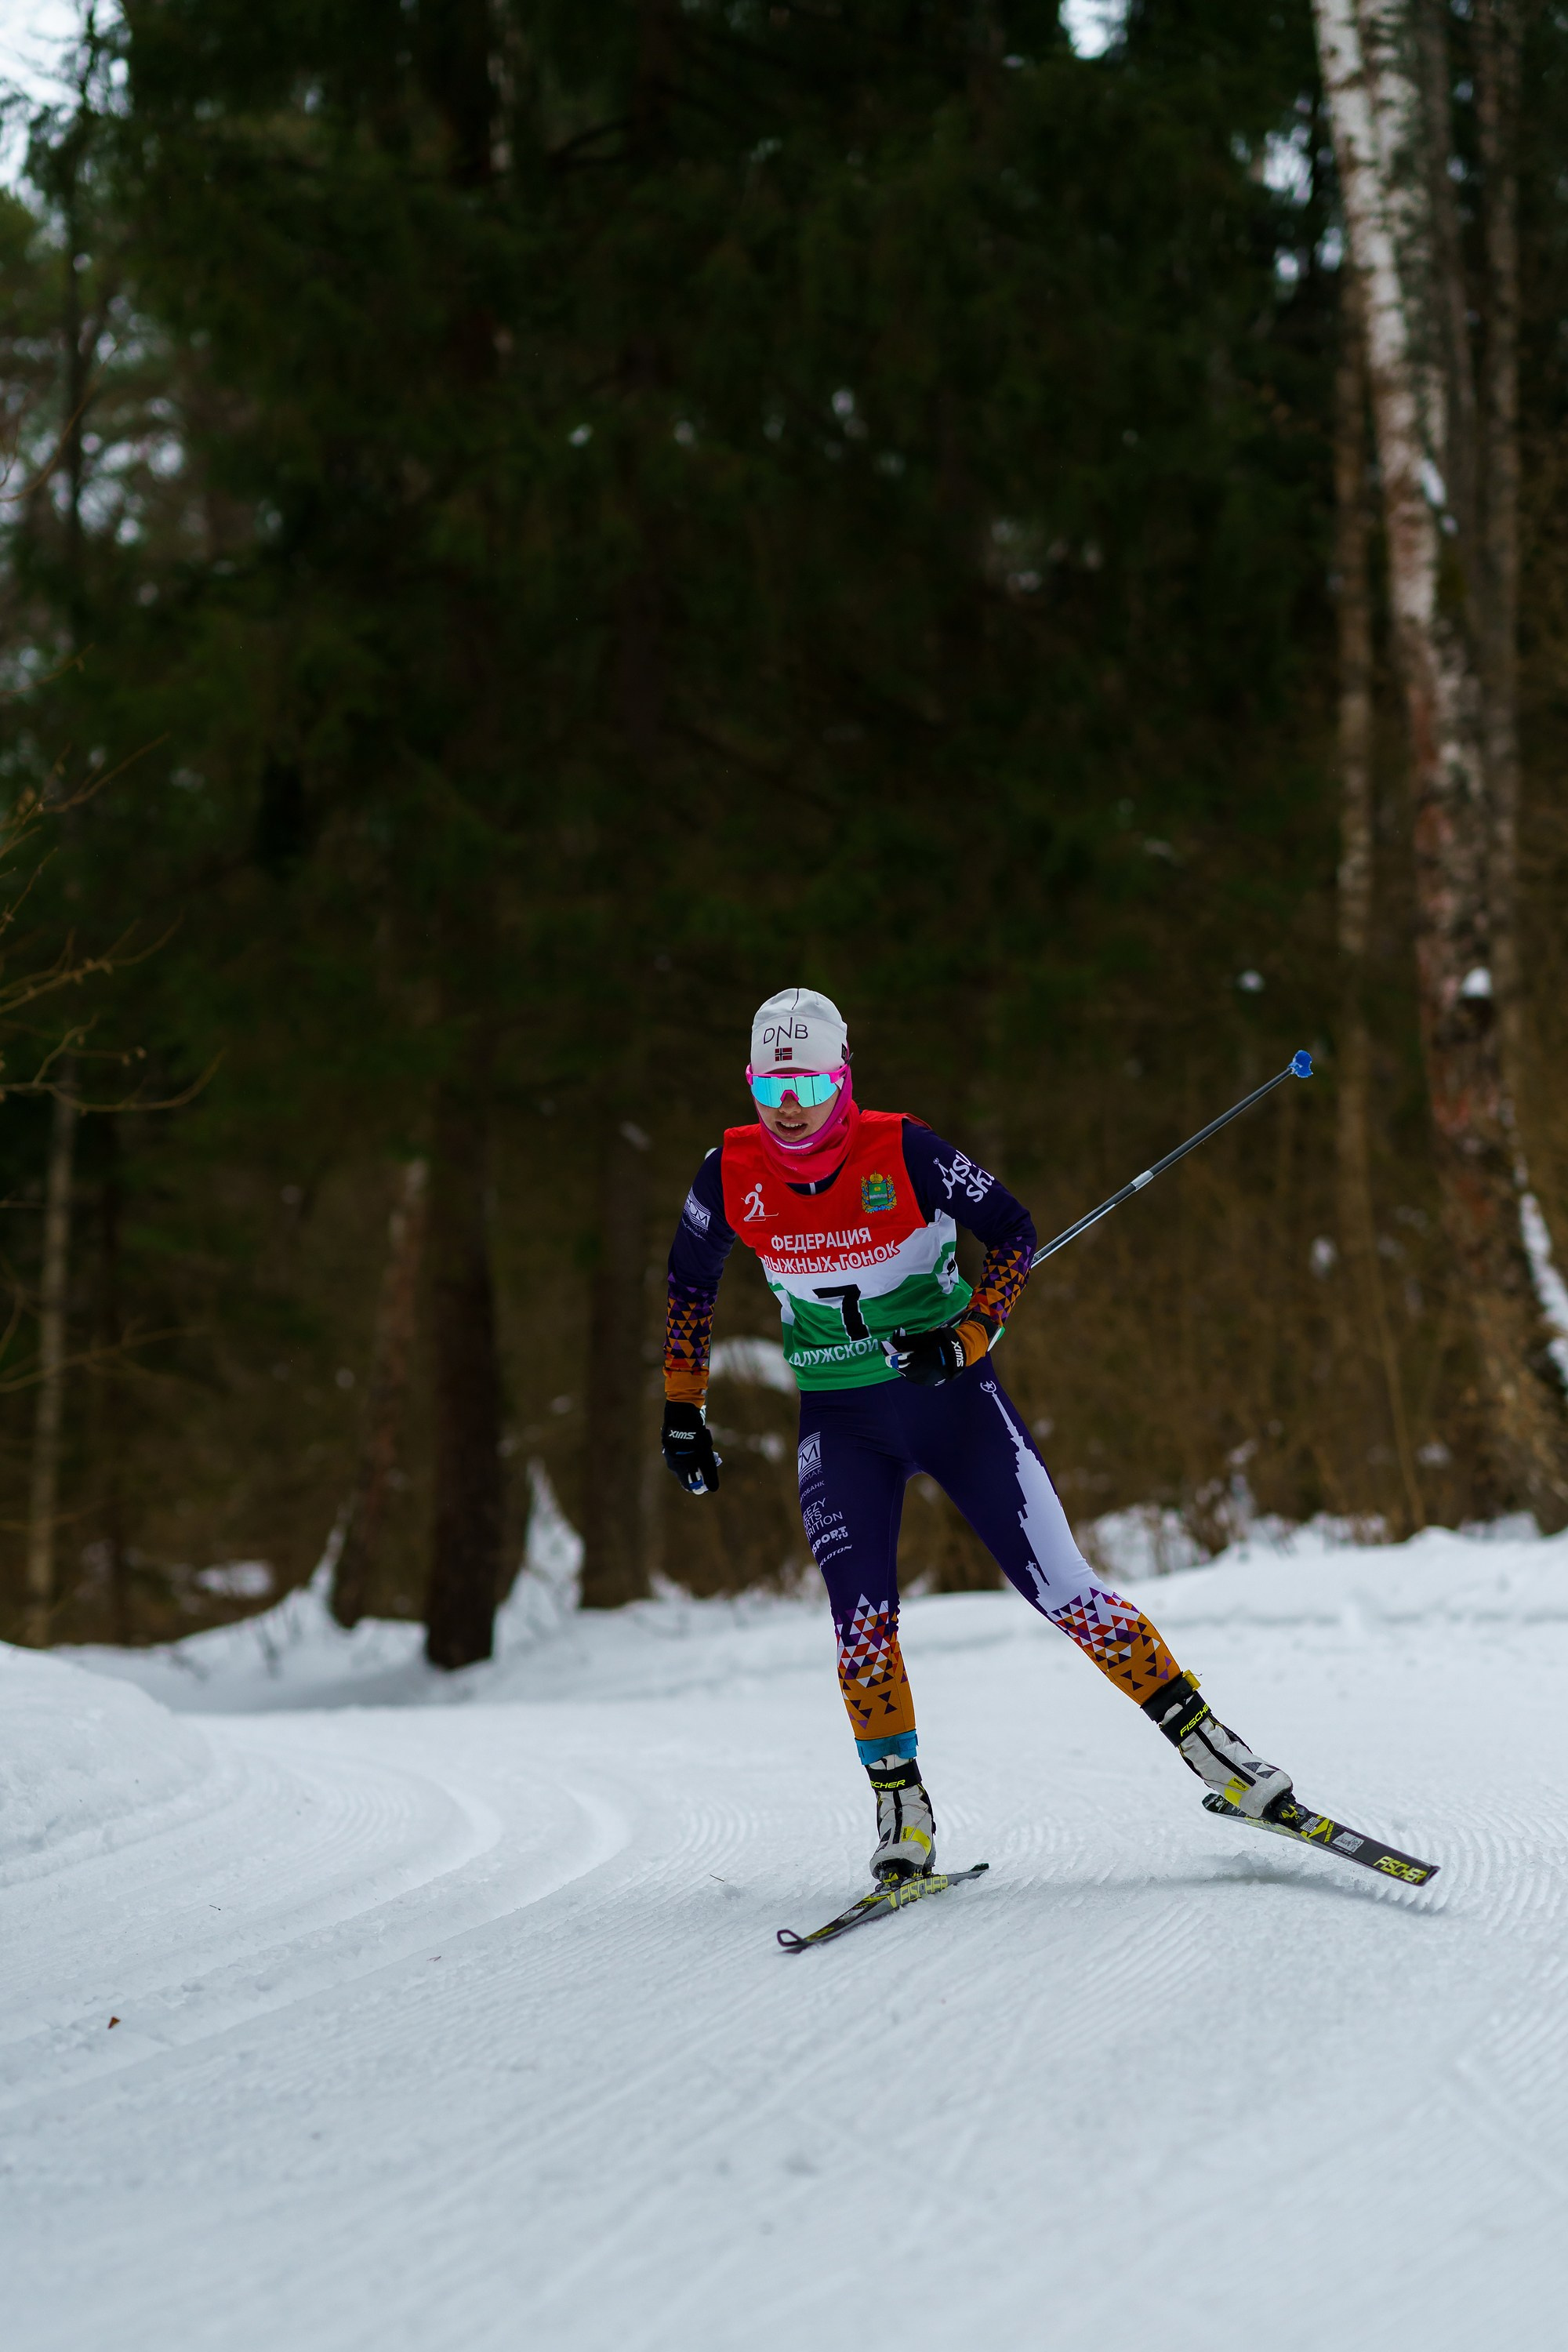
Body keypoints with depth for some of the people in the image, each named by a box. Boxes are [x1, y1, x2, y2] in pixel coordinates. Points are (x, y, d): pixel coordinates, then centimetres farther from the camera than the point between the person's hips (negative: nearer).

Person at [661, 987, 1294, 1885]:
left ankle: (1211, 1748, 1)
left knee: (1062, 1588, -7)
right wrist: (684, 1409, 11)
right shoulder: (732, 1177, -8)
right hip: (842, 1426, 2)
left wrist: (966, 1336, -19)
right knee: (862, 1624, -12)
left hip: (954, 1397, -2)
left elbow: (1016, 1231, -6)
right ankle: (903, 1811, 6)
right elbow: (691, 1283, 11)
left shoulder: (902, 1151, -17)